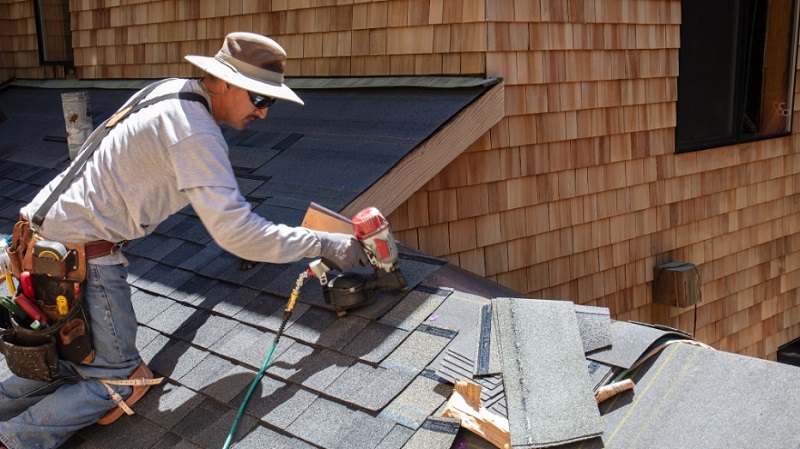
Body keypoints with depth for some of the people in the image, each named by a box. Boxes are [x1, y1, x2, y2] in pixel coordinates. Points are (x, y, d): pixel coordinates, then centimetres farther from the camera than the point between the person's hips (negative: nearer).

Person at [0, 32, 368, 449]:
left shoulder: (173, 91, 8)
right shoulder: (196, 133, -21)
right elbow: (233, 230, -27)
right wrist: (323, 244, -21)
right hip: (80, 255, -9)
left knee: (83, 358, 19)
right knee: (118, 384, 2)